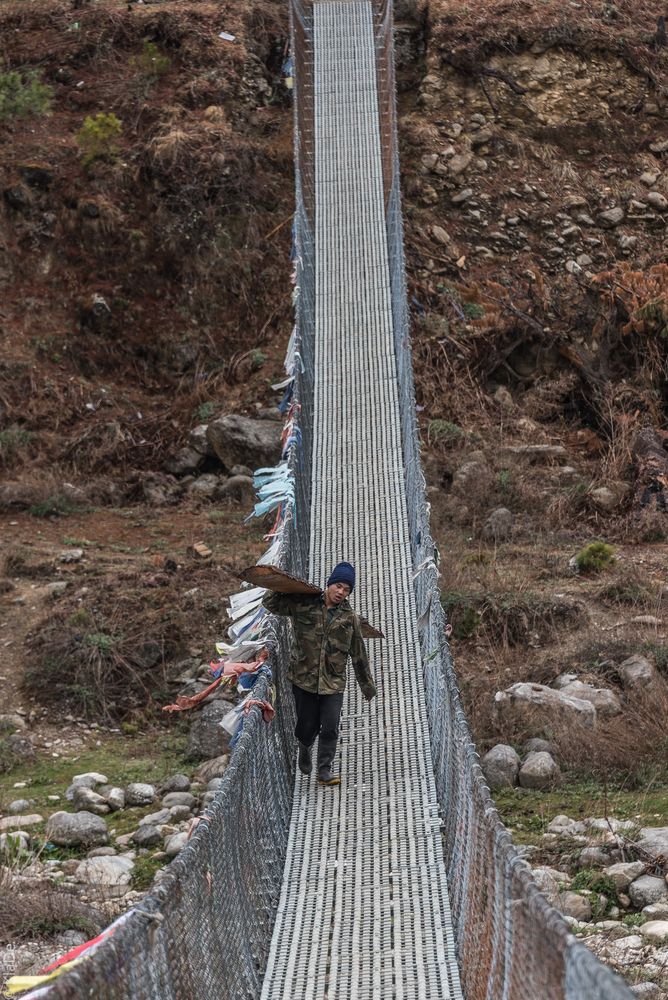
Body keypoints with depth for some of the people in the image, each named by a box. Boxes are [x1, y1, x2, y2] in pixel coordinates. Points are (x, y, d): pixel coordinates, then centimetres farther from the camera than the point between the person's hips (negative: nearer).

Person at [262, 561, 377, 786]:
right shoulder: (303, 604, -2)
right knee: (307, 726, 8)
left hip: (333, 683, 1)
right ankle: (304, 748, 42)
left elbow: (359, 655, 11)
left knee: (330, 728, -7)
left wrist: (367, 687, 14)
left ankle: (325, 770, 5)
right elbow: (270, 603, 7)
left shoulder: (349, 618, 4)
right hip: (304, 678, -1)